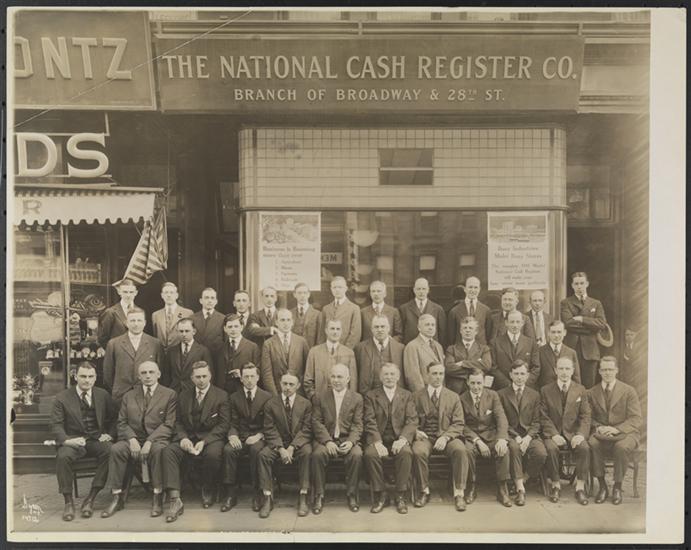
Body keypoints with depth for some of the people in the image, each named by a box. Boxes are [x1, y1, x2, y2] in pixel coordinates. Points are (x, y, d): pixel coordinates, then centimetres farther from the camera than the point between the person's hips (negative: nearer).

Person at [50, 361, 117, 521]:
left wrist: (109, 434, 0)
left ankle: (90, 499, -22)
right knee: (63, 457, -34)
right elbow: (56, 425, -2)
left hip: (97, 440, 1)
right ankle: (68, 501, -17)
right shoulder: (62, 398, 3)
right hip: (74, 440, -1)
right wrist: (66, 440, -21)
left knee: (110, 451, -32)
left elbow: (113, 418, 18)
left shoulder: (103, 395, 10)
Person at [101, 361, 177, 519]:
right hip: (134, 439, 3)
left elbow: (169, 425, -4)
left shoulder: (169, 395, 5)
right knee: (116, 449, -28)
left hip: (157, 439, -3)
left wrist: (150, 441, -17)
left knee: (158, 450, -37)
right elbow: (122, 423, 10)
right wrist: (132, 439, -11)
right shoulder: (129, 396, 17)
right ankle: (117, 498, -19)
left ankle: (158, 498, -26)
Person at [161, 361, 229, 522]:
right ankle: (175, 501, -30)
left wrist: (204, 441, -16)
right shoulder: (184, 395, 14)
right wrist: (183, 438, -11)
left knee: (213, 454, -36)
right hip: (188, 438, 3)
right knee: (168, 451, -27)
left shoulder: (221, 396, 2)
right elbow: (178, 422, 12)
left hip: (211, 438, -3)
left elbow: (223, 424, -4)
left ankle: (208, 491, -7)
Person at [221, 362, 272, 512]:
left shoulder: (267, 397, 5)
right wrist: (232, 435, -16)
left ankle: (257, 494, -24)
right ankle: (231, 493, -22)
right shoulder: (234, 397, 11)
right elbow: (233, 423, 6)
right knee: (228, 450, -30)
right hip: (240, 438, 2)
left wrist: (259, 436, -16)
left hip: (258, 438, -2)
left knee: (256, 449, -36)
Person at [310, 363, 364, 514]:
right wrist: (327, 441, -16)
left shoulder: (357, 398, 9)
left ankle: (352, 495, -12)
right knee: (317, 454, -31)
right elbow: (317, 422, 0)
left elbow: (358, 424, 2)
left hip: (348, 439, 0)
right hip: (326, 439, 0)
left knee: (357, 455, -30)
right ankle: (319, 496, -16)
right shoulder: (320, 397, 9)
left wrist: (351, 442, -17)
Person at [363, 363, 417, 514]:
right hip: (378, 439, 0)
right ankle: (380, 495, -14)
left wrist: (403, 439, -18)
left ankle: (400, 496, -19)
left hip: (399, 440, 0)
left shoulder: (407, 396, 13)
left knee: (406, 452, -32)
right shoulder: (371, 396, 10)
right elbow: (370, 422, -1)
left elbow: (412, 421, 1)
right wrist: (377, 442, -18)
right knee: (370, 454, -31)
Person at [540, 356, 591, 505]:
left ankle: (580, 486, -17)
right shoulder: (545, 390, 3)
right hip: (553, 433, -1)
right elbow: (544, 417, -2)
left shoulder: (580, 390, 8)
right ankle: (555, 484, -12)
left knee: (584, 448, -28)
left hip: (573, 433, 1)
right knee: (551, 448, -31)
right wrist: (554, 434, -16)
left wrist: (581, 434, -15)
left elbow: (585, 416, 3)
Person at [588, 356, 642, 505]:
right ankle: (602, 486, -17)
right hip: (601, 433, 2)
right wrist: (598, 427, -14)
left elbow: (635, 420, -4)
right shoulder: (592, 393, 10)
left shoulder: (629, 391, 3)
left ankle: (617, 487, -14)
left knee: (622, 447, -36)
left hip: (625, 433, -2)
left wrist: (616, 429, -19)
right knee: (592, 444, -32)